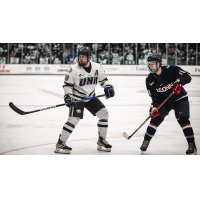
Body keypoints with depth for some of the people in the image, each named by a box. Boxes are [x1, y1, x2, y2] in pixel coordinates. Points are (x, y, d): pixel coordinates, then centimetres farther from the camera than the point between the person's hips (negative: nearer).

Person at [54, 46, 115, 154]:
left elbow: (103, 80, 8)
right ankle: (60, 143, -7)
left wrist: (108, 87, -11)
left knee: (103, 113, -3)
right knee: (73, 119, -18)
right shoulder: (74, 69, -16)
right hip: (77, 98, -5)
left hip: (91, 97, 5)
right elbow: (67, 84, -8)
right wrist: (67, 96, -21)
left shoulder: (97, 67, -6)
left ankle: (101, 141, 10)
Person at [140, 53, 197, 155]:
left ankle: (192, 145, -12)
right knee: (156, 118, -9)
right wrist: (154, 106, -22)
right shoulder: (149, 80, -10)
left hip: (180, 99, -4)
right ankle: (146, 141, 4)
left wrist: (179, 81, -45)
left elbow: (188, 76, -27)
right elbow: (154, 95, -5)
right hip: (164, 101, 4)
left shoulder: (171, 70, -24)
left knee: (183, 119, -19)